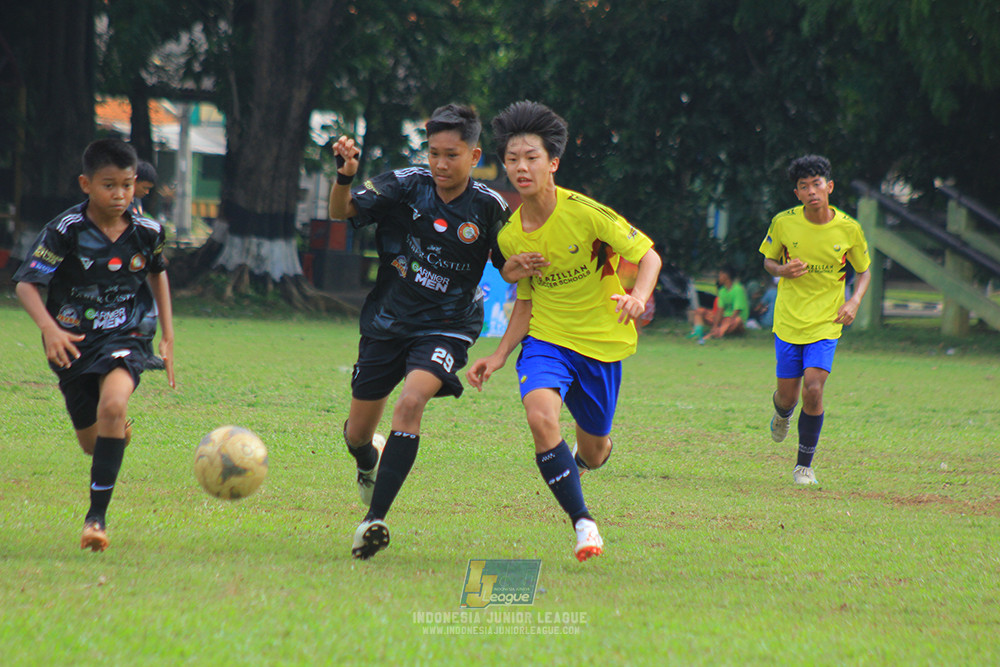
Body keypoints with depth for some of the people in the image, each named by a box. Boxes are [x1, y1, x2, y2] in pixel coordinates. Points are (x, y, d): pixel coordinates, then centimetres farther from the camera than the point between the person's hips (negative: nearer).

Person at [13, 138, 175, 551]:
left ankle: (97, 515, -26)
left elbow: (158, 273, 18)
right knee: (91, 443, 11)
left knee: (113, 405, -31)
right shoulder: (66, 231, -13)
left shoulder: (146, 232, -4)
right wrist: (49, 328, -32)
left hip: (127, 336, -1)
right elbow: (26, 285, -13)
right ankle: (120, 432, 53)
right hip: (74, 342, 1)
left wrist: (168, 337, 15)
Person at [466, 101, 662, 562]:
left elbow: (648, 255, -12)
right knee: (540, 416, -28)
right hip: (546, 338, 2)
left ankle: (589, 452, 51)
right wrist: (500, 355, 1)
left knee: (593, 452, 9)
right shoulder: (510, 237, -4)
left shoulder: (585, 213, -18)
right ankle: (582, 522, -16)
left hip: (601, 342, -2)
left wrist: (638, 297, -32)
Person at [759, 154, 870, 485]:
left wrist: (854, 301, -10)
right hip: (788, 321, 1)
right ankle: (782, 411, 46)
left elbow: (864, 271, 9)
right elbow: (768, 261, 8)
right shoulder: (783, 223, -8)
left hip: (826, 324, -1)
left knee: (813, 389, -17)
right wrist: (784, 270, -15)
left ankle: (804, 465, 2)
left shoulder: (849, 228, -7)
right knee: (788, 397, 5)